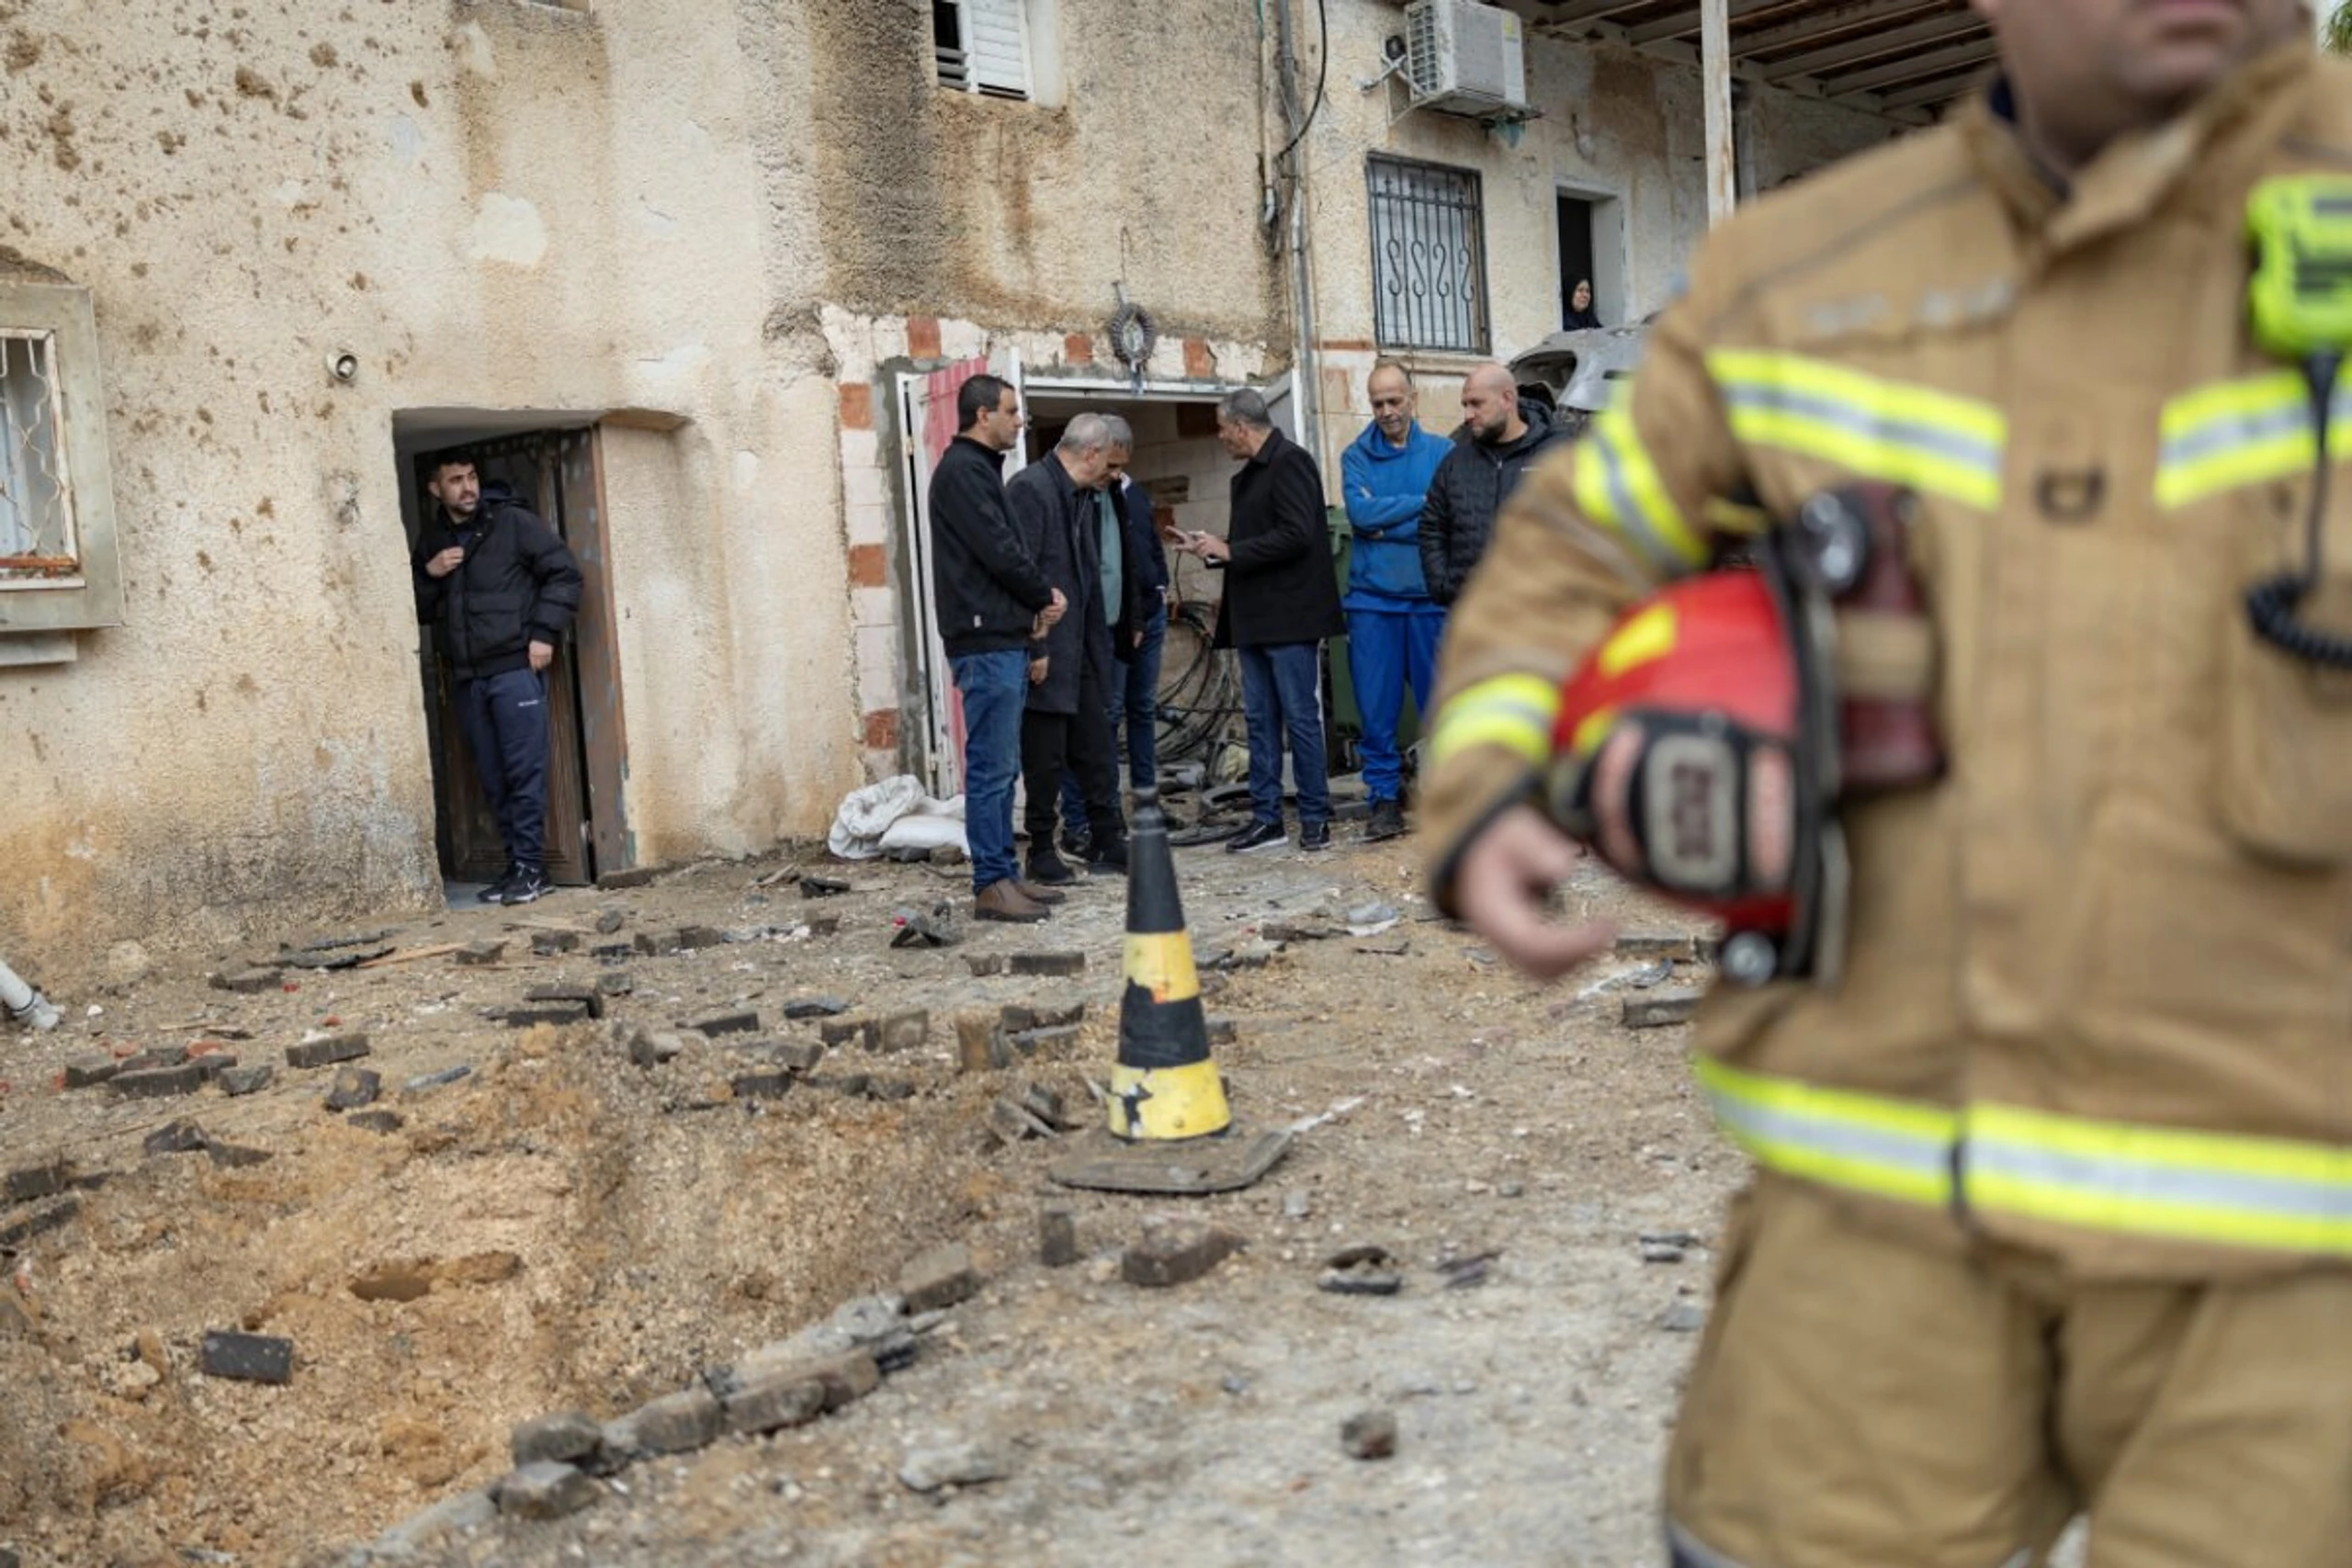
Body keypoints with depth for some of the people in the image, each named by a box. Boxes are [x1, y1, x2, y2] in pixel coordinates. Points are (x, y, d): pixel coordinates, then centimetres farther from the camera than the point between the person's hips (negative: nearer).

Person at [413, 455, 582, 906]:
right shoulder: (431, 541, 14)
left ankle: (531, 868, -2)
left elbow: (564, 572, -3)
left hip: (516, 669, -5)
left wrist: (545, 633, -10)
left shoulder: (513, 521, -2)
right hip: (468, 678, 5)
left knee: (525, 773, -7)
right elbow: (419, 610, 18)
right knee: (494, 780, 7)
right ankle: (516, 865, 14)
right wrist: (429, 574, -2)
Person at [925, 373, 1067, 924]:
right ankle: (991, 885, -5)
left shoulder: (978, 468, 20)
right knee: (992, 767, -8)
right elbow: (999, 550, -17)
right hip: (986, 639, -10)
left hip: (1003, 637, 10)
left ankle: (1004, 874, 16)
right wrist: (1046, 595, -2)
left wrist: (1035, 602, 3)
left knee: (1000, 767, 11)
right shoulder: (962, 470, -11)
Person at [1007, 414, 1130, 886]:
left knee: (1096, 748, 11)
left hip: (1083, 650, 9)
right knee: (1045, 755, 0)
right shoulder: (1030, 489, -14)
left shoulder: (1083, 496, 14)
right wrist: (1035, 648, -20)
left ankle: (1107, 841, 19)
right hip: (1047, 651, -9)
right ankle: (1041, 851, 10)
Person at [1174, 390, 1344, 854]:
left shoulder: (1290, 463, -11)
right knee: (1259, 719, 9)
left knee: (1300, 717, -3)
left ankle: (1315, 818, 5)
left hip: (1289, 615, -9)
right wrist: (1212, 550, 15)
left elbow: (1296, 535, -21)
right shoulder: (1249, 475, 17)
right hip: (1256, 617, 9)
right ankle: (1266, 817, 13)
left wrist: (1229, 551, -16)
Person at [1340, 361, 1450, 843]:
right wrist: (1419, 503, -6)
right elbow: (1361, 512, -9)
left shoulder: (1441, 452, 6)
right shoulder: (1356, 456, 8)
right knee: (1376, 705, 3)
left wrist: (1386, 527, -10)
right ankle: (1385, 797, 12)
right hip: (1372, 599, 1)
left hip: (1430, 597, -1)